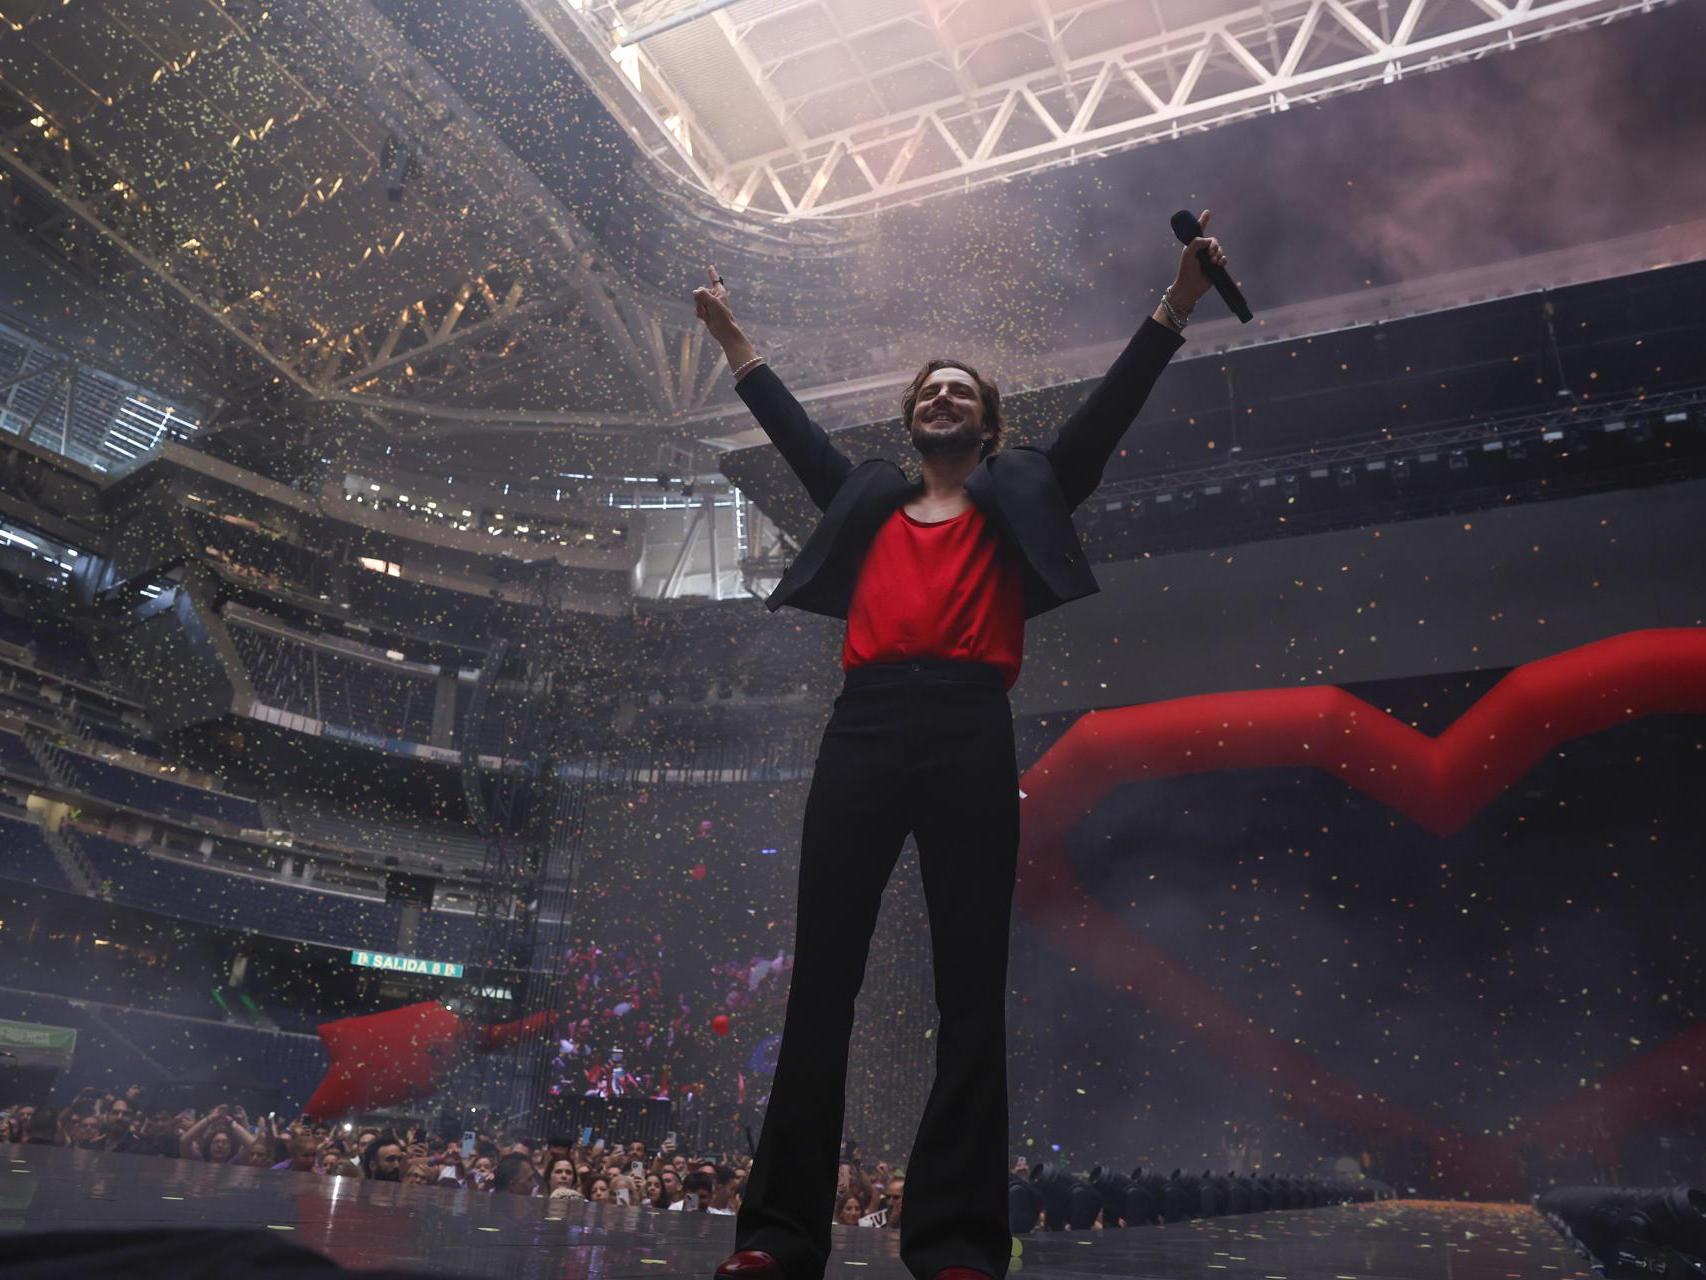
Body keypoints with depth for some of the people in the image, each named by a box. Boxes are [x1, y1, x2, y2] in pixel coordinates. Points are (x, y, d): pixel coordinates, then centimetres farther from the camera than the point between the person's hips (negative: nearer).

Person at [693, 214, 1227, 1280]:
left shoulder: (1020, 492, 21)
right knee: (822, 976, -1)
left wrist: (1175, 309, 13)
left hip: (969, 730, -2)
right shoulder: (867, 499, 27)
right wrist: (738, 344, 42)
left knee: (972, 986, -4)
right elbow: (795, 428, 35)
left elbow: (1110, 410, 17)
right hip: (865, 727, 3)